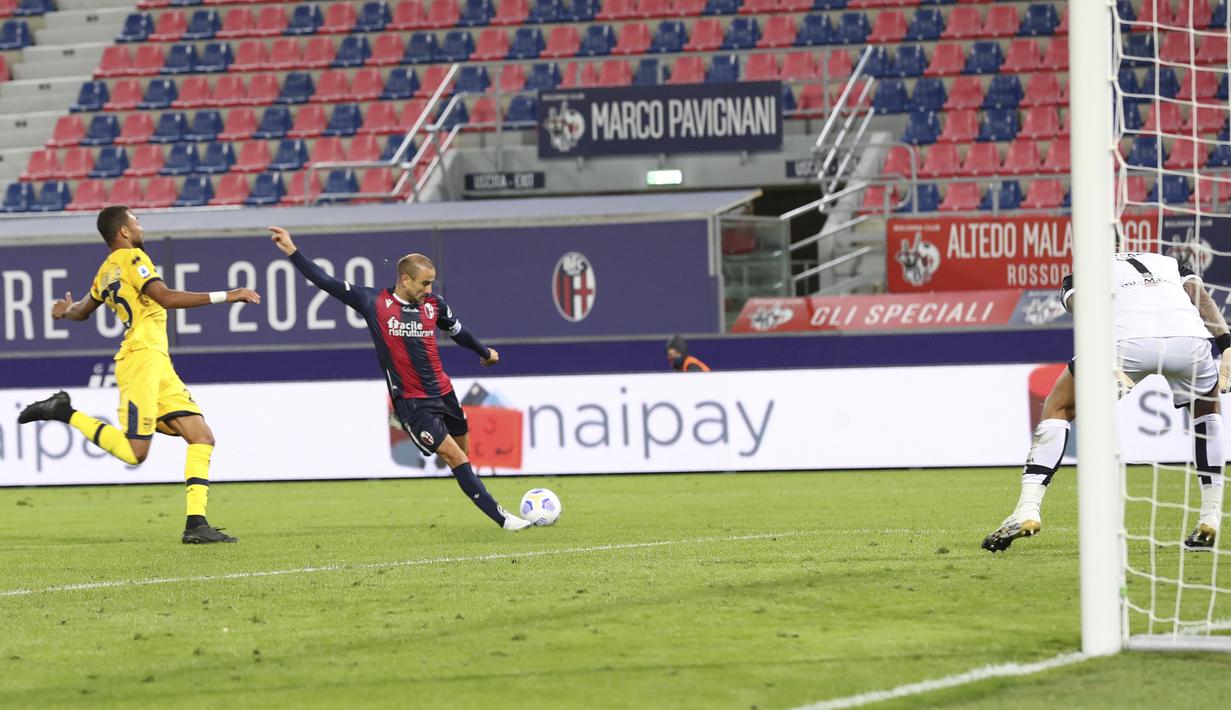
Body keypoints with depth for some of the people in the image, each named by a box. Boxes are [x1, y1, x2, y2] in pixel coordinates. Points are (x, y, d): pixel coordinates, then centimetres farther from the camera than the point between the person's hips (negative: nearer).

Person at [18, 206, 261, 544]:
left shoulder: (106, 271, 20)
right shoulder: (132, 258, -5)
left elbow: (81, 311, 36)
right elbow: (166, 298, -19)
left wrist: (66, 310, 62)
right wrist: (224, 296, -19)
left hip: (158, 365, 9)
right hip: (141, 360, -9)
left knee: (202, 437, 1)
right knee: (134, 452, -15)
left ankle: (196, 524, -7)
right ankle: (65, 412, -3)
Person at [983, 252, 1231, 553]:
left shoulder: (1079, 276, 30)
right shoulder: (1171, 265, 39)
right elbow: (1202, 298, 17)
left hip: (1129, 339, -2)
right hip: (1190, 338, 2)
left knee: (1058, 408, 21)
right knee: (1207, 407, 35)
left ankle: (1028, 510, 8)